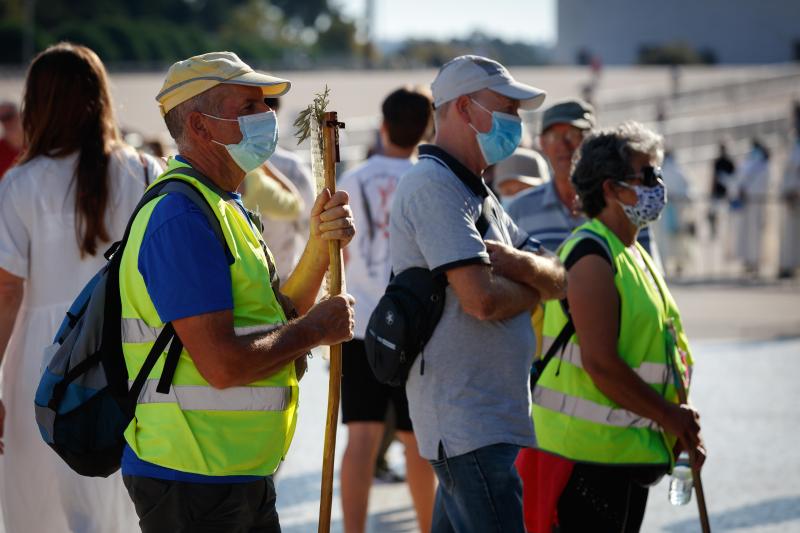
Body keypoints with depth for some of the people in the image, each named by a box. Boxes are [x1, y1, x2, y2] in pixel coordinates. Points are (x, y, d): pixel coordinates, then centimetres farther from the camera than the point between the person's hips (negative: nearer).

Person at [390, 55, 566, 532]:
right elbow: (481, 298, -22)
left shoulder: (476, 192, 19)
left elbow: (559, 277, 13)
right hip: (469, 423, -10)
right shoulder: (433, 185, -13)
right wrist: (534, 289, -1)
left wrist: (515, 262, -10)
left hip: (495, 416, 10)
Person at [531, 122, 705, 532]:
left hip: (628, 452, 10)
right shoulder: (592, 256, -16)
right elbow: (600, 364, -22)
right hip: (592, 454, -10)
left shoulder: (634, 253, 17)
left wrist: (681, 428, 12)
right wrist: (668, 416, -13)